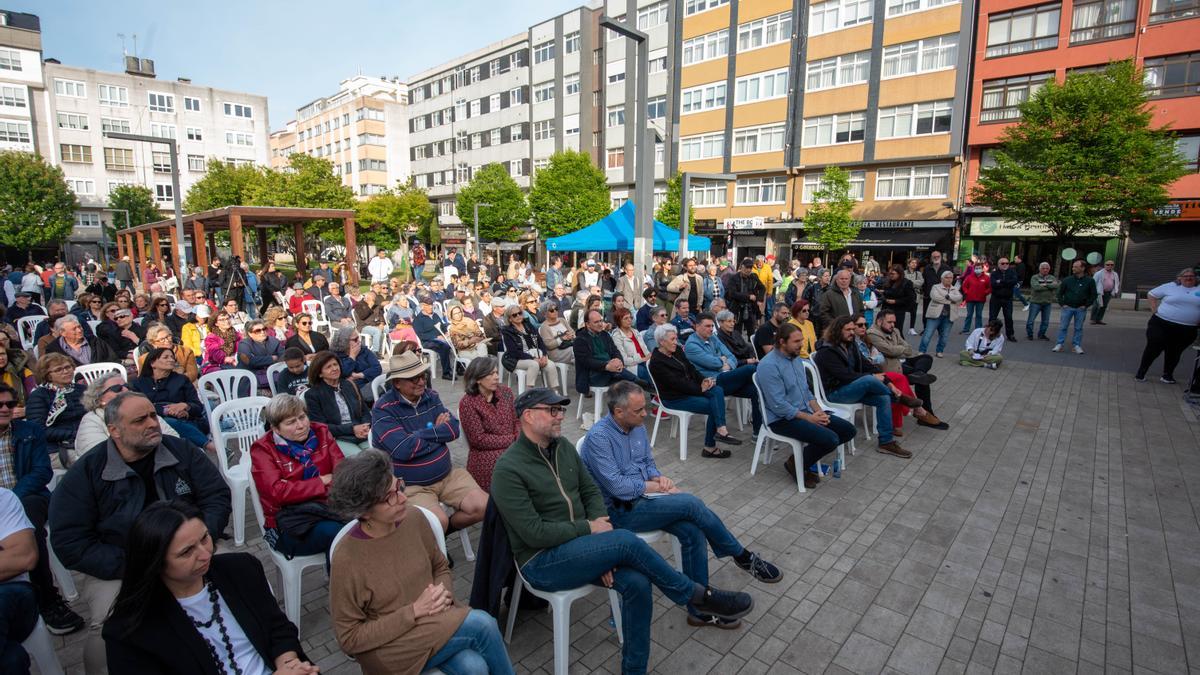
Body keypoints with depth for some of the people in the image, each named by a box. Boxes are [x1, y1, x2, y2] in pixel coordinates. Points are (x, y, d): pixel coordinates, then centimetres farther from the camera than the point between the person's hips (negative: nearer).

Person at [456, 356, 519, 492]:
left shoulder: (506, 392, 6)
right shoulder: (467, 403, -10)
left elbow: (518, 421, 7)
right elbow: (479, 440, -12)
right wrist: (513, 440, -12)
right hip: (486, 457, -5)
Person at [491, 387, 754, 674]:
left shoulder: (563, 446, 4)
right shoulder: (508, 470, -17)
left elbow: (591, 491, 6)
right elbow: (534, 533, -20)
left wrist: (605, 552, -8)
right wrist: (589, 528, -13)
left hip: (578, 546, 7)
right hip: (542, 562, -6)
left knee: (637, 583, -19)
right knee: (627, 541, -25)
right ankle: (699, 596, -6)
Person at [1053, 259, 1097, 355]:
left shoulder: (1090, 281, 0)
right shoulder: (1067, 280, 1)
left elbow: (1093, 295, 4)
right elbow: (1060, 293, 8)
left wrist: (1086, 305, -4)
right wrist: (1062, 304, -1)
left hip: (1081, 309, 0)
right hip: (1067, 308, 0)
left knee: (1079, 328, 7)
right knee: (1063, 327, 0)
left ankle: (1077, 345, 15)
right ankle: (1059, 344, 6)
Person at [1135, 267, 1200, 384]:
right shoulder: (1170, 287, 1)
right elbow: (1151, 295, 8)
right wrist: (1155, 310, -1)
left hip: (1187, 329, 2)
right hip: (1162, 324, -2)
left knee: (1174, 352, 11)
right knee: (1153, 349, -1)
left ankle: (1168, 375, 24)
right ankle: (1140, 373, 7)